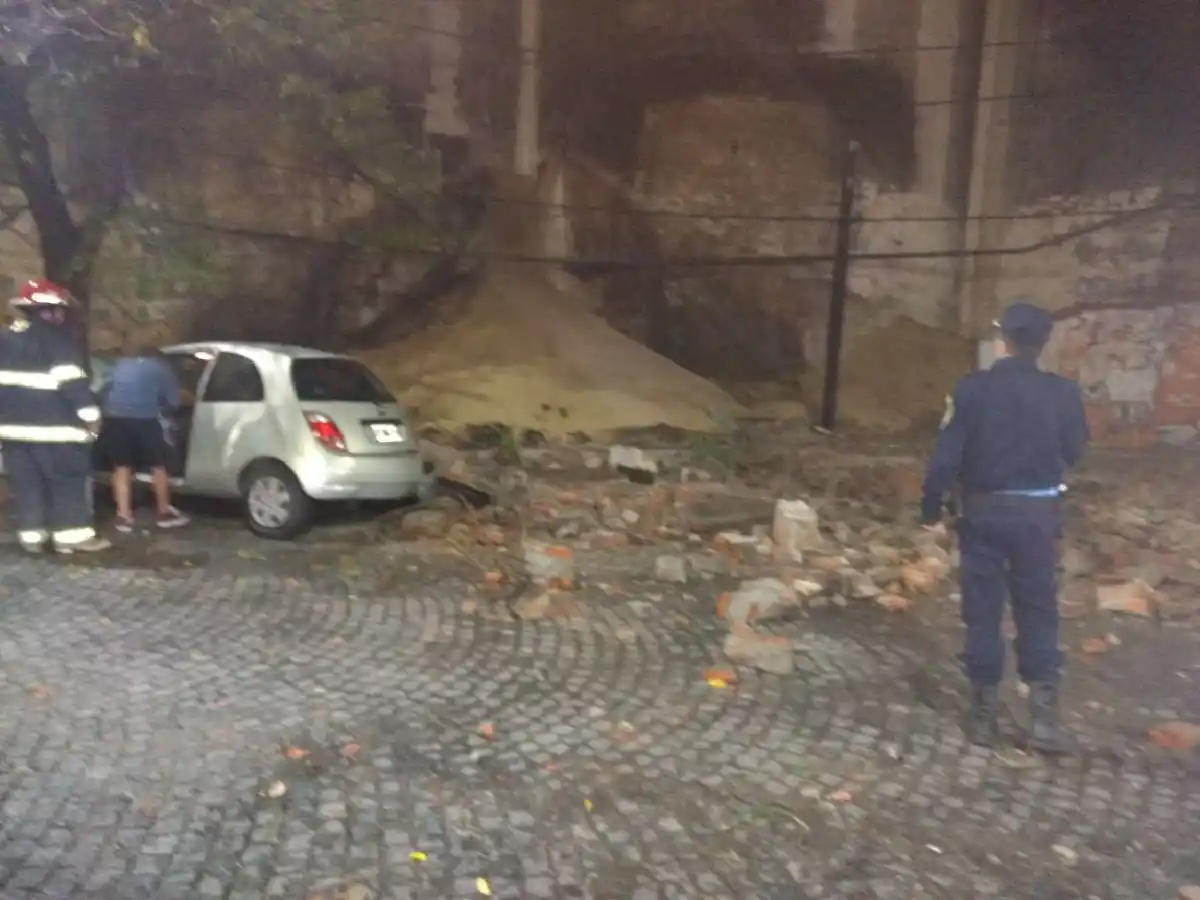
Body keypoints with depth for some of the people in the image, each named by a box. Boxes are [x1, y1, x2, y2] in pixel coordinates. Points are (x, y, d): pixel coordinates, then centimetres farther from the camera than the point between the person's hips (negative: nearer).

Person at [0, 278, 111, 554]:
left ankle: (31, 534, 13)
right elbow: (71, 379, -18)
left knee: (26, 482, 10)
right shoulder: (54, 338, -10)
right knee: (69, 480, -2)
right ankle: (72, 534, -3)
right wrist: (90, 414, -17)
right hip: (52, 425, -8)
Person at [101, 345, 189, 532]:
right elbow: (173, 402, 16)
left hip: (115, 417, 3)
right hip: (144, 417, -3)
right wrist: (160, 408, 34)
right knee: (158, 466, 10)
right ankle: (164, 513, 17)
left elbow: (106, 389, 28)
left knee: (122, 468, 9)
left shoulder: (121, 365, 27)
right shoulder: (161, 369, 18)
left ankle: (124, 516, 7)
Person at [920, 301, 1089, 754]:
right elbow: (1073, 452, 8)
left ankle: (985, 712, 16)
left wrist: (931, 510, -1)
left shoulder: (971, 389, -11)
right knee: (1038, 611, 13)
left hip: (985, 511, -1)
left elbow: (946, 457, -12)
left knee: (983, 611, 8)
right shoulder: (1063, 392, -4)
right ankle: (1044, 711, 9)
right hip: (1039, 512, 2)